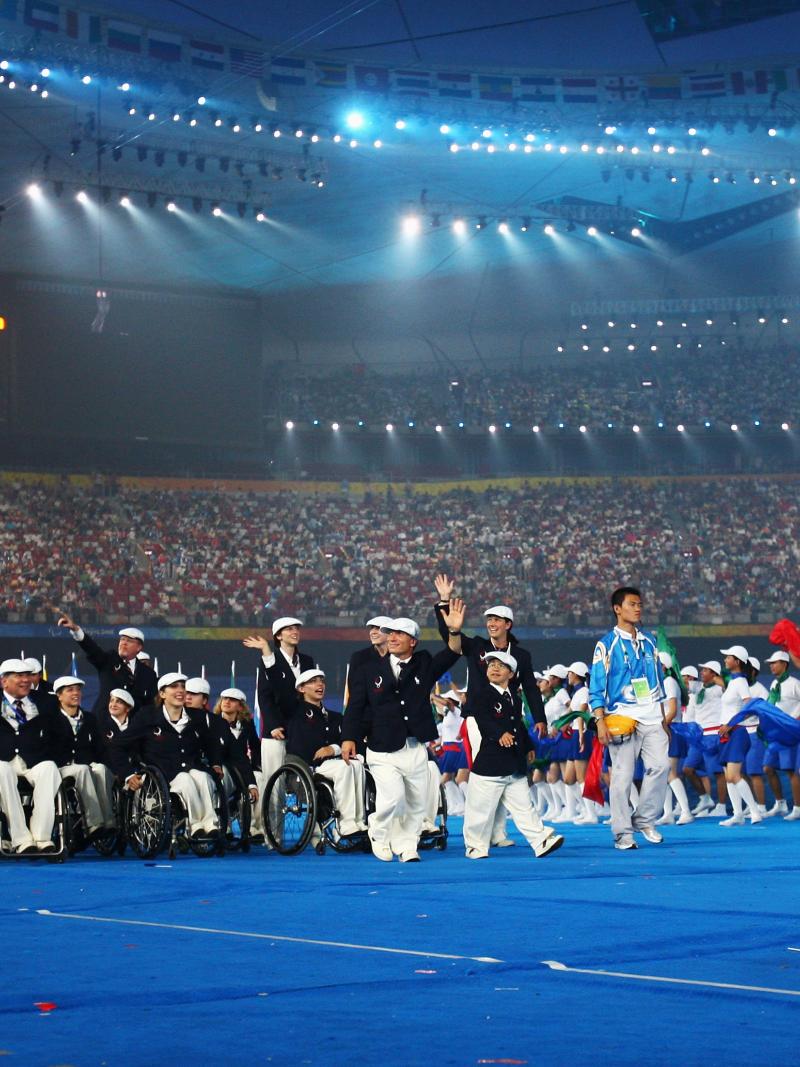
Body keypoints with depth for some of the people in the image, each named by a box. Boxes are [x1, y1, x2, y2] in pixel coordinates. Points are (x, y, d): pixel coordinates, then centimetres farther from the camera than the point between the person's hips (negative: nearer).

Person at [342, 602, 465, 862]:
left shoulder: (424, 665, 8)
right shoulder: (369, 672, 4)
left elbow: (451, 655, -7)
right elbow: (356, 707, -1)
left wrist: (455, 631, -27)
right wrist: (348, 738, -14)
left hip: (416, 750, 3)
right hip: (383, 752, -3)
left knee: (416, 804, 6)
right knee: (393, 797, -17)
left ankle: (407, 848, 24)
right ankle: (378, 833, 10)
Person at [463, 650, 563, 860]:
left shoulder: (515, 699, 16)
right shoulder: (483, 696, -6)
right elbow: (483, 719, -23)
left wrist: (528, 748, 25)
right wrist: (500, 733, -37)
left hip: (516, 765, 6)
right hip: (490, 762, -6)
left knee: (523, 806, 7)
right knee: (481, 807, 1)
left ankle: (541, 841, 5)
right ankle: (475, 847, 11)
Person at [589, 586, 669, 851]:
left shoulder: (649, 641, 15)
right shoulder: (607, 644, 0)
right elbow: (596, 687, -3)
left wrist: (663, 720, 18)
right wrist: (600, 722, -13)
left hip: (652, 718, 4)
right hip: (622, 717, -4)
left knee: (660, 765, -11)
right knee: (622, 776, -4)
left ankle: (644, 819, 5)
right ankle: (622, 832, 4)